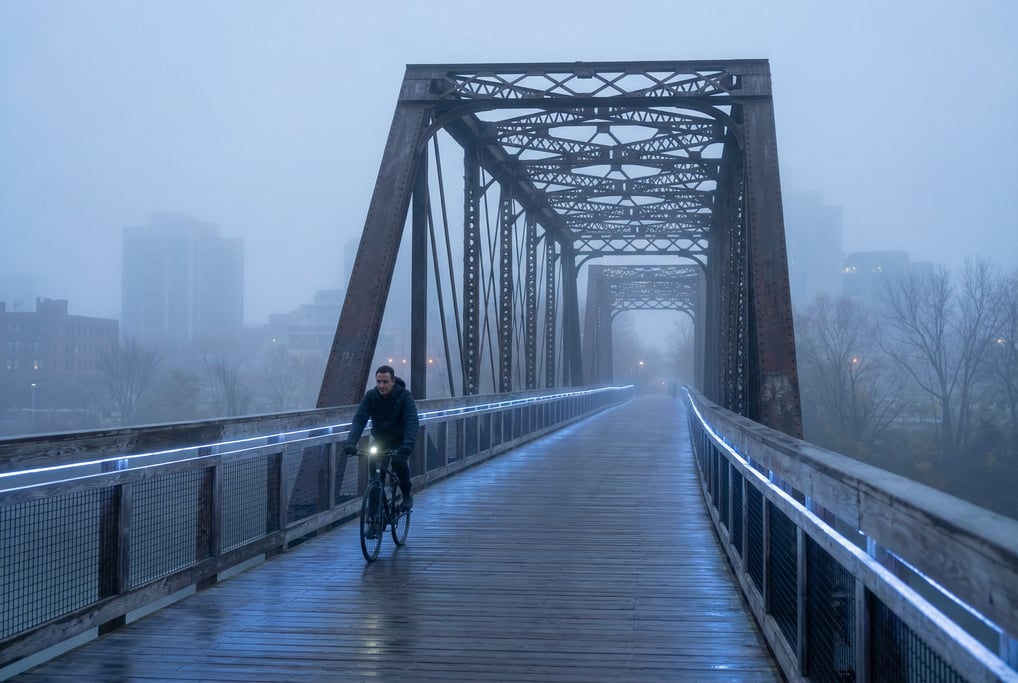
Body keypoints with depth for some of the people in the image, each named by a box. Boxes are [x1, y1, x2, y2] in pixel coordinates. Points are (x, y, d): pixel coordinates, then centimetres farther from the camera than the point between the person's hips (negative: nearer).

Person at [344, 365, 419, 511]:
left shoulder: (405, 397, -21)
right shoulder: (370, 396, -14)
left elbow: (412, 422, -32)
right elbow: (359, 420, -21)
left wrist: (407, 445, -48)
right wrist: (351, 443, -37)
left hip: (399, 441, -3)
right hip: (379, 439, 3)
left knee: (399, 461, -26)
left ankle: (407, 492, -1)